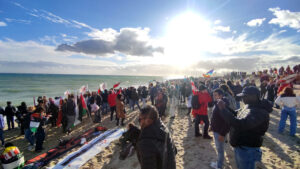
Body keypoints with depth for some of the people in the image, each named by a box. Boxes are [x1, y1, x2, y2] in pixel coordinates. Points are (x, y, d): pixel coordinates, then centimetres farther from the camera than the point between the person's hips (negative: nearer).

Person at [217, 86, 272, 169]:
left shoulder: (259, 112, -27)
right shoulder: (250, 107, 4)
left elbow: (240, 124, -39)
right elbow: (236, 115, 18)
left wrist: (223, 109, -35)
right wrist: (226, 107, 2)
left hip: (247, 149, -9)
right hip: (239, 146, 9)